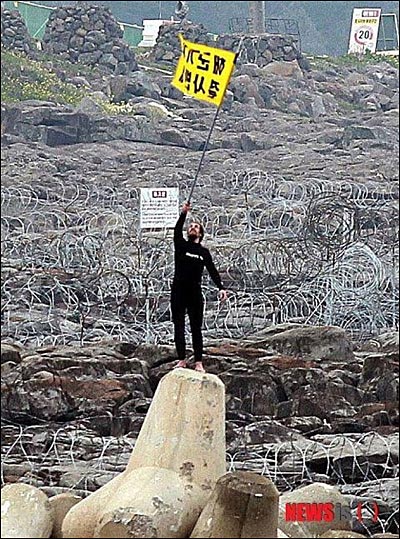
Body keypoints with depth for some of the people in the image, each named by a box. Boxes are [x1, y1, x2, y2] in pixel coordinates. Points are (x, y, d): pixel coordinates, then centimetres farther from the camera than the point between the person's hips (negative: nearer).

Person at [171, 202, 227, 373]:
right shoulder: (181, 245, 8)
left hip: (195, 294, 0)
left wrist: (221, 287, -11)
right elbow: (177, 231, -11)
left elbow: (212, 271, 3)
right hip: (178, 292, 0)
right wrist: (183, 214, -23)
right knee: (179, 327, -1)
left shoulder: (204, 252, 10)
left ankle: (198, 362, -2)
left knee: (196, 328, 0)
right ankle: (182, 360, 1)